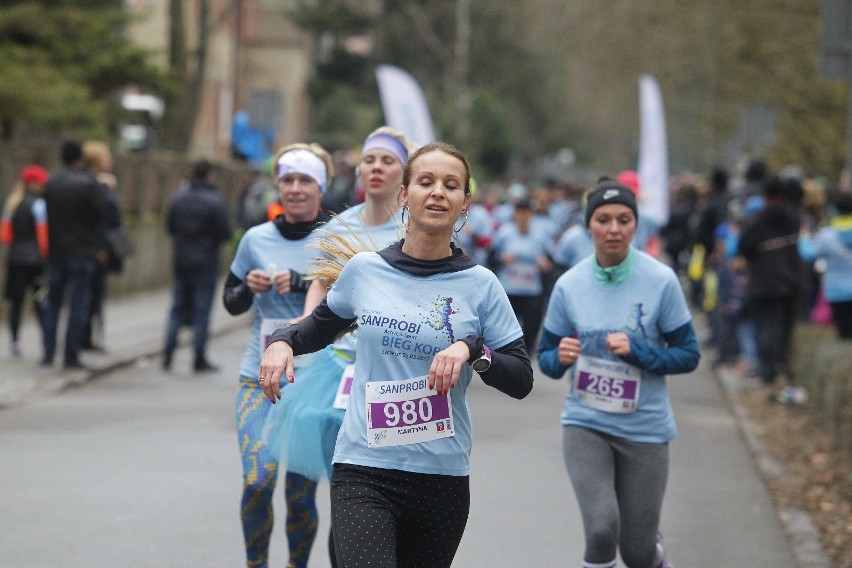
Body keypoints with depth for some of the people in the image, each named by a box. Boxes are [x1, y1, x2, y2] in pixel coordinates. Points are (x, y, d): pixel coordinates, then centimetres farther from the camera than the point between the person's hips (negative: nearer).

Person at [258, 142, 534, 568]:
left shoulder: (480, 285, 1)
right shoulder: (364, 269, 4)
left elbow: (521, 380, 0)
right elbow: (321, 325, 23)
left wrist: (472, 349, -17)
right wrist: (282, 341, 3)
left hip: (442, 477, 1)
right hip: (363, 473, -1)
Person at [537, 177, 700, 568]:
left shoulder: (661, 281, -8)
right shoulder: (569, 285, -2)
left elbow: (688, 355, -4)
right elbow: (545, 358, 7)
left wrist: (637, 351, -20)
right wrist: (561, 357, -16)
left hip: (645, 428, -1)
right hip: (585, 422, 1)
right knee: (601, 528, -21)